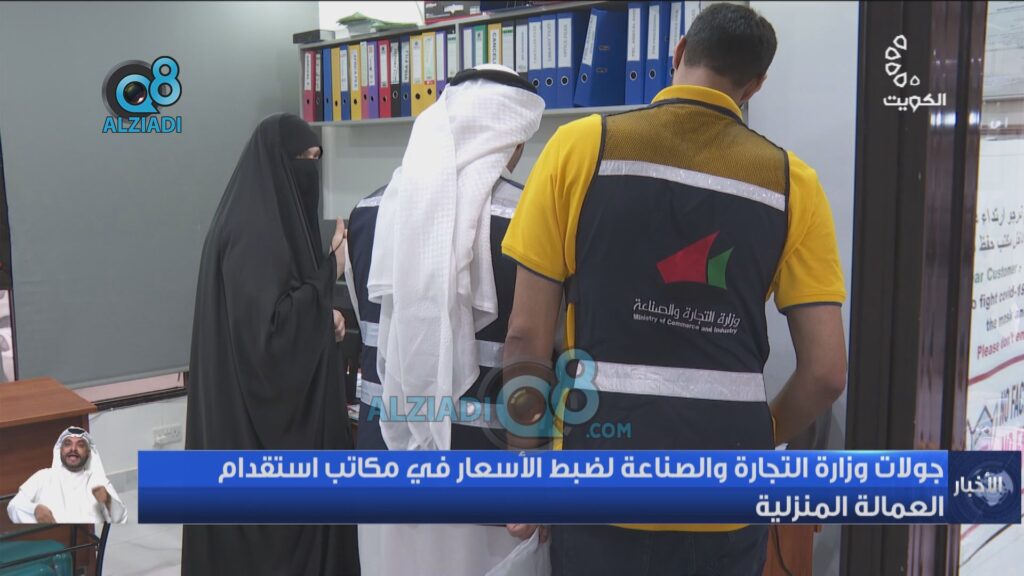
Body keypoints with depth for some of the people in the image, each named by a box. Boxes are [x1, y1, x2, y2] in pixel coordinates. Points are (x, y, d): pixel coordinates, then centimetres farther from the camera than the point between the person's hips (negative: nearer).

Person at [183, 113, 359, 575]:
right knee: (274, 516, 2)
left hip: (283, 400, 10)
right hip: (261, 415, -10)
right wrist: (328, 273, -18)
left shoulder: (272, 221, 10)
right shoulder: (253, 231, -20)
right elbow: (269, 330, -26)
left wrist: (325, 319, 7)